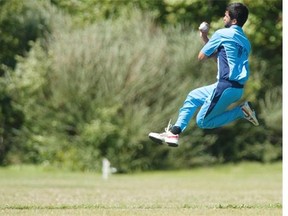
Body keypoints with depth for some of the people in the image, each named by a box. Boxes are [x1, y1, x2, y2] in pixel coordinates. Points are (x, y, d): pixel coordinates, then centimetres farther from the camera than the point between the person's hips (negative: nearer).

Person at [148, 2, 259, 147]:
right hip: (238, 88, 9)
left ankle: (241, 112, -5)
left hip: (226, 87, -9)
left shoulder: (222, 34, -7)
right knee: (193, 96, 21)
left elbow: (201, 57, 1)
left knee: (202, 122, 4)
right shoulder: (245, 42, 16)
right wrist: (206, 40, 22)